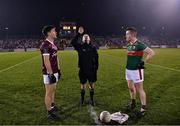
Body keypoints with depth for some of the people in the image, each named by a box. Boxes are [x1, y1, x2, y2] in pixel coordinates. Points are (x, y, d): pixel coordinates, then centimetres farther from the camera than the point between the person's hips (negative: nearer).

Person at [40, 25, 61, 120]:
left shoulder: (53, 44, 11)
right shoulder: (45, 45, -19)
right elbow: (46, 61, -22)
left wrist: (58, 70, 17)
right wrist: (51, 74, -21)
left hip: (54, 72, 9)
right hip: (49, 73, -9)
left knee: (53, 90, 21)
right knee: (49, 92, 2)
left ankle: (52, 106, 39)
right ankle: (49, 113, 14)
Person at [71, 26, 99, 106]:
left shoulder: (93, 48, 1)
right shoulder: (80, 47, -2)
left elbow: (96, 58, 3)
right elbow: (73, 42, -19)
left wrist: (96, 67, -1)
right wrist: (79, 34, -23)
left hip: (91, 70, 1)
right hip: (83, 70, -1)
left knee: (91, 84, 10)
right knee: (82, 85, 12)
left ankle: (91, 99, 27)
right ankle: (82, 99, 29)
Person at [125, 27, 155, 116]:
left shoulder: (139, 45, -17)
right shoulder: (128, 45, 8)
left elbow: (152, 53, -17)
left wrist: (143, 63, -16)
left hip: (136, 70, -8)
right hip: (128, 69, 8)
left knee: (139, 89, 3)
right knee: (130, 87, 19)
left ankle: (143, 108, 18)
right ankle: (133, 102, 40)